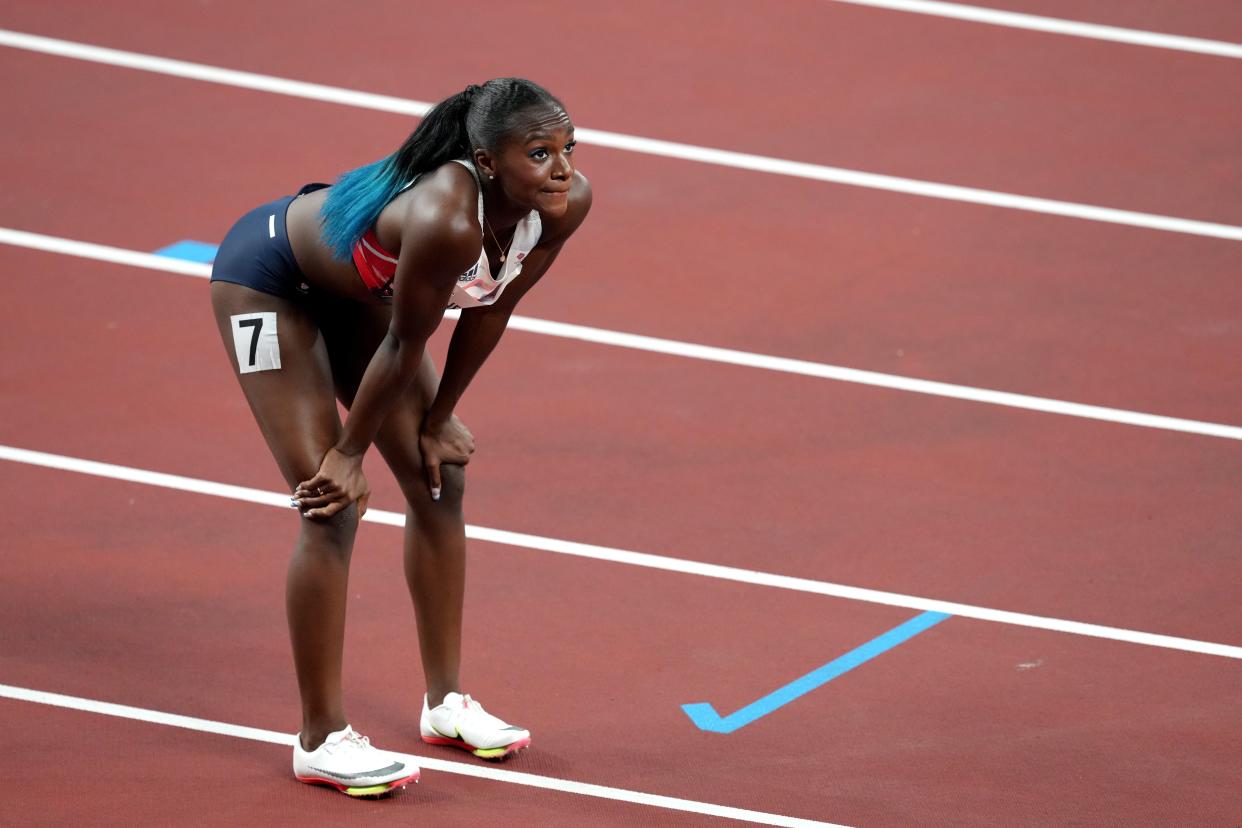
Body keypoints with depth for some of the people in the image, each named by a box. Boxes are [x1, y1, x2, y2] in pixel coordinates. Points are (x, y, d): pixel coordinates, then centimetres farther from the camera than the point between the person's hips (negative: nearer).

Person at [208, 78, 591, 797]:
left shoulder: (567, 203, -21)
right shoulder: (446, 221, -42)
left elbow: (489, 314, -6)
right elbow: (403, 347, -28)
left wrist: (437, 422, 3)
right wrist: (349, 454, -15)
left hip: (355, 283, 8)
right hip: (266, 275, -8)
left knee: (439, 479, 9)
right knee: (333, 507, -11)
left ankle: (447, 702, 23)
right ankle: (322, 740, 0)